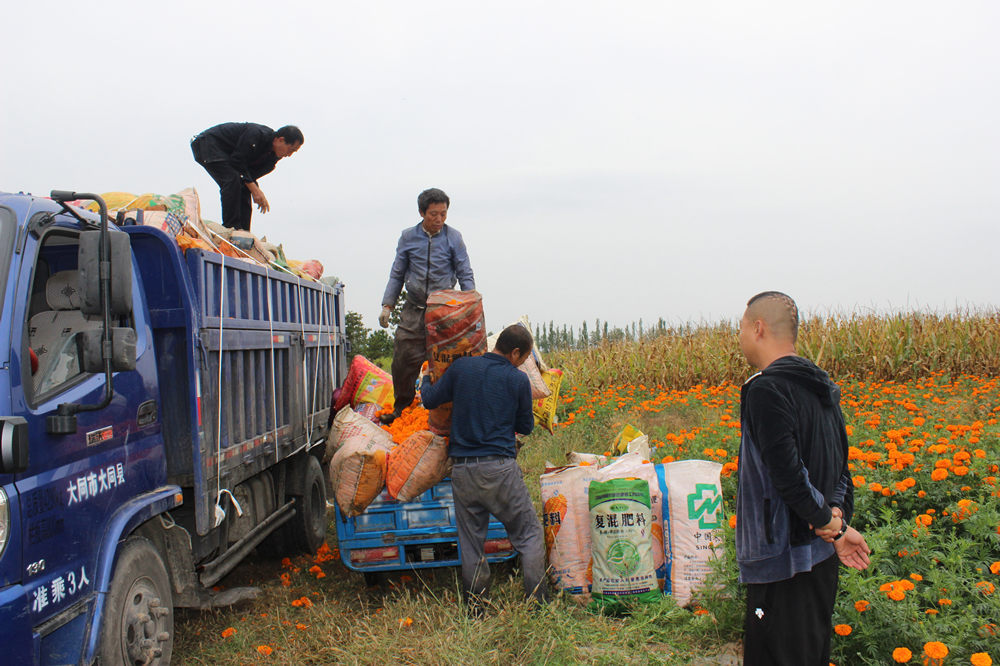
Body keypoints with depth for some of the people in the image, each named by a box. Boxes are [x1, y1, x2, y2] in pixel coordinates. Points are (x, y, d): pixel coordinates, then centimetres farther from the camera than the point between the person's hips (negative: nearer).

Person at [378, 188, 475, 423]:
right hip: (413, 310, 2)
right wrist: (387, 306, 3)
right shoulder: (408, 237, 5)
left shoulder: (453, 238, 0)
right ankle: (402, 406, 16)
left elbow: (465, 275, 2)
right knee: (403, 359, -2)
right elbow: (397, 275, 11)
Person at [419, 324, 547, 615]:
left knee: (471, 542, 11)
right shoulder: (518, 380, -2)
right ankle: (537, 603, 4)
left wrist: (425, 380, 32)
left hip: (461, 469, 3)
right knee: (529, 534, 8)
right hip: (500, 468, -3)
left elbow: (430, 400, 12)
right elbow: (526, 427, 9)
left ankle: (476, 610, 17)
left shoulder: (460, 367, 3)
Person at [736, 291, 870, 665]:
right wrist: (837, 516, 0)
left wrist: (828, 523, -10)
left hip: (783, 564, -9)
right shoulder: (822, 388, 12)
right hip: (820, 559, 9)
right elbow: (839, 466, 13)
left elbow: (788, 474, -23)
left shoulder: (766, 389, -18)